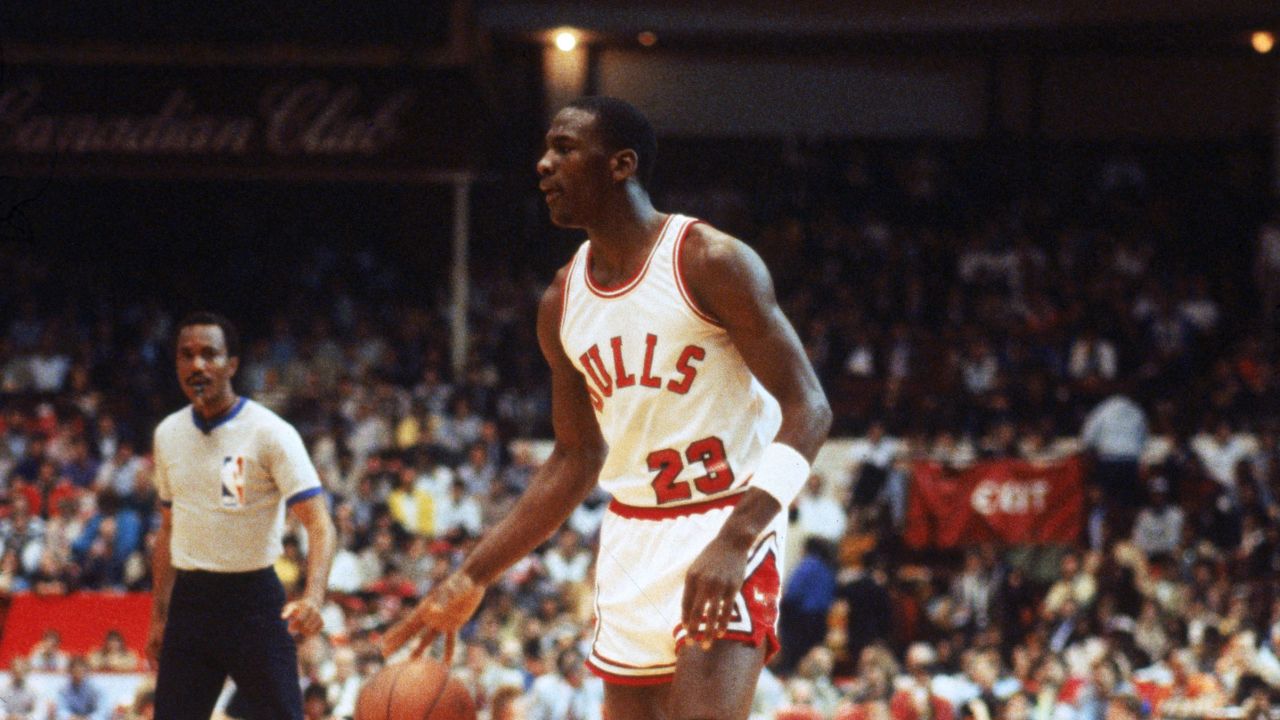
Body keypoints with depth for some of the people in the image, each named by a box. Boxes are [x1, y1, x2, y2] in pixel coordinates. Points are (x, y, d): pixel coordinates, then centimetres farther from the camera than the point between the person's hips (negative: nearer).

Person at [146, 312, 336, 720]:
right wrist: (158, 617, 16)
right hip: (190, 601, 5)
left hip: (253, 599, -5)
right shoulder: (168, 435, 8)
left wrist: (313, 598, -34)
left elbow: (318, 524, -17)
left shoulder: (270, 434, -10)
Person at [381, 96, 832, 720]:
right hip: (631, 541, 7)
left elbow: (807, 408, -17)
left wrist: (735, 541, -29)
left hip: (724, 526, -7)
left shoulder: (711, 263, -13)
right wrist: (471, 579, 11)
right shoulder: (562, 305, 8)